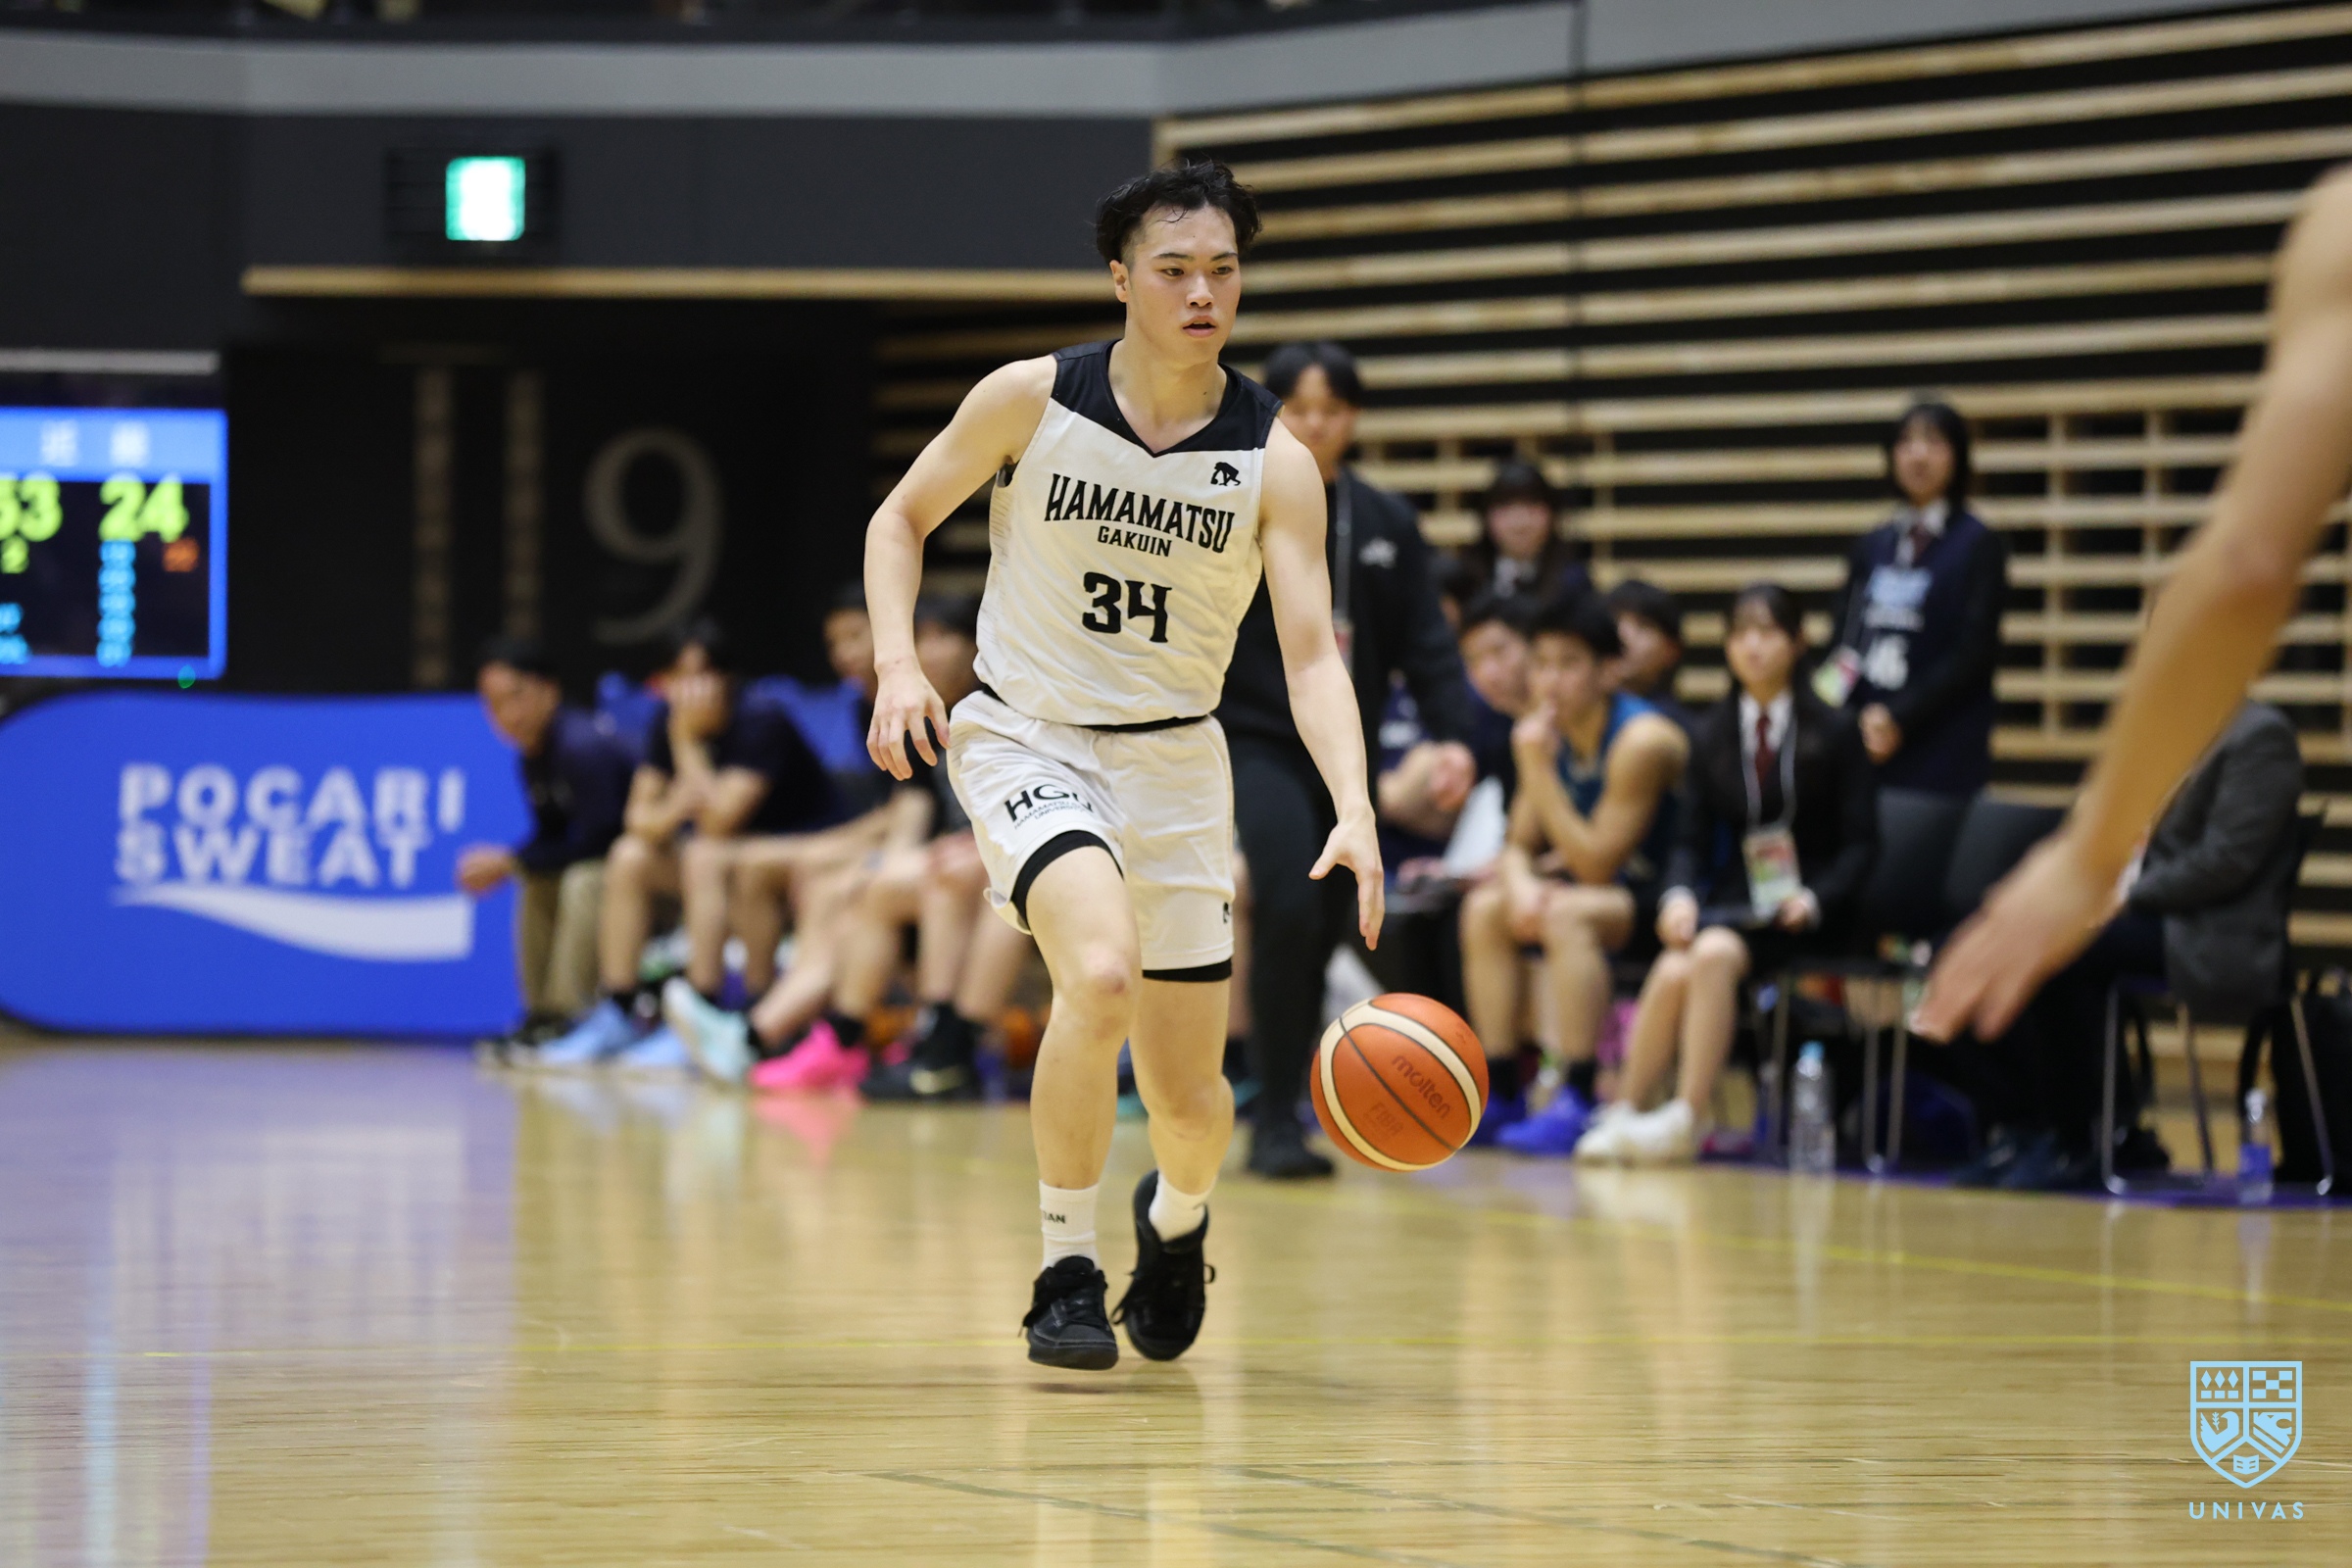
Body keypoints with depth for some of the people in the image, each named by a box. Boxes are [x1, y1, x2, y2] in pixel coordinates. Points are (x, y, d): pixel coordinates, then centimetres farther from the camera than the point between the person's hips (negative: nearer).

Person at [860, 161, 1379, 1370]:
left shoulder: (1272, 459, -9)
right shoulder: (1033, 400, -10)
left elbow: (1310, 653, -15)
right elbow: (901, 518, 4)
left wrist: (1353, 809, -31)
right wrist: (897, 663, -13)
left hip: (1173, 761, 2)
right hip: (1026, 738, -2)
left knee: (1190, 1102, 5)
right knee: (1101, 972, -31)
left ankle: (1176, 1219, 43)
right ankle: (1065, 1275, -16)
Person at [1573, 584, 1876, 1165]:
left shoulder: (1833, 734, 4)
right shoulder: (1711, 735, 15)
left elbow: (1859, 844, 0)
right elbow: (1692, 839, 10)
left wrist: (1814, 899, -18)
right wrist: (1680, 895, -12)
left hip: (1804, 908, -3)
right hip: (1734, 899, 3)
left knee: (1716, 952, -34)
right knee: (1673, 969, -29)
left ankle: (1687, 1118, -34)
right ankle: (1624, 1113, -24)